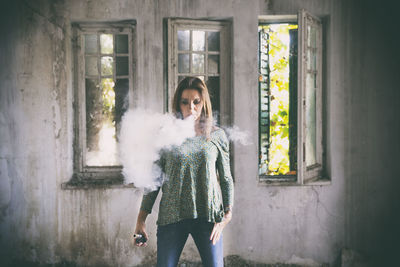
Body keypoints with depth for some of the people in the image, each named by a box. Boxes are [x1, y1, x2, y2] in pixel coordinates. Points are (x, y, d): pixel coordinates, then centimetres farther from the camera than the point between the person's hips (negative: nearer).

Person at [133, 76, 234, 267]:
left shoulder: (217, 136, 5)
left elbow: (226, 179, 10)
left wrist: (227, 214, 0)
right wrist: (141, 219, 2)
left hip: (207, 216, 1)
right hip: (172, 216, 0)